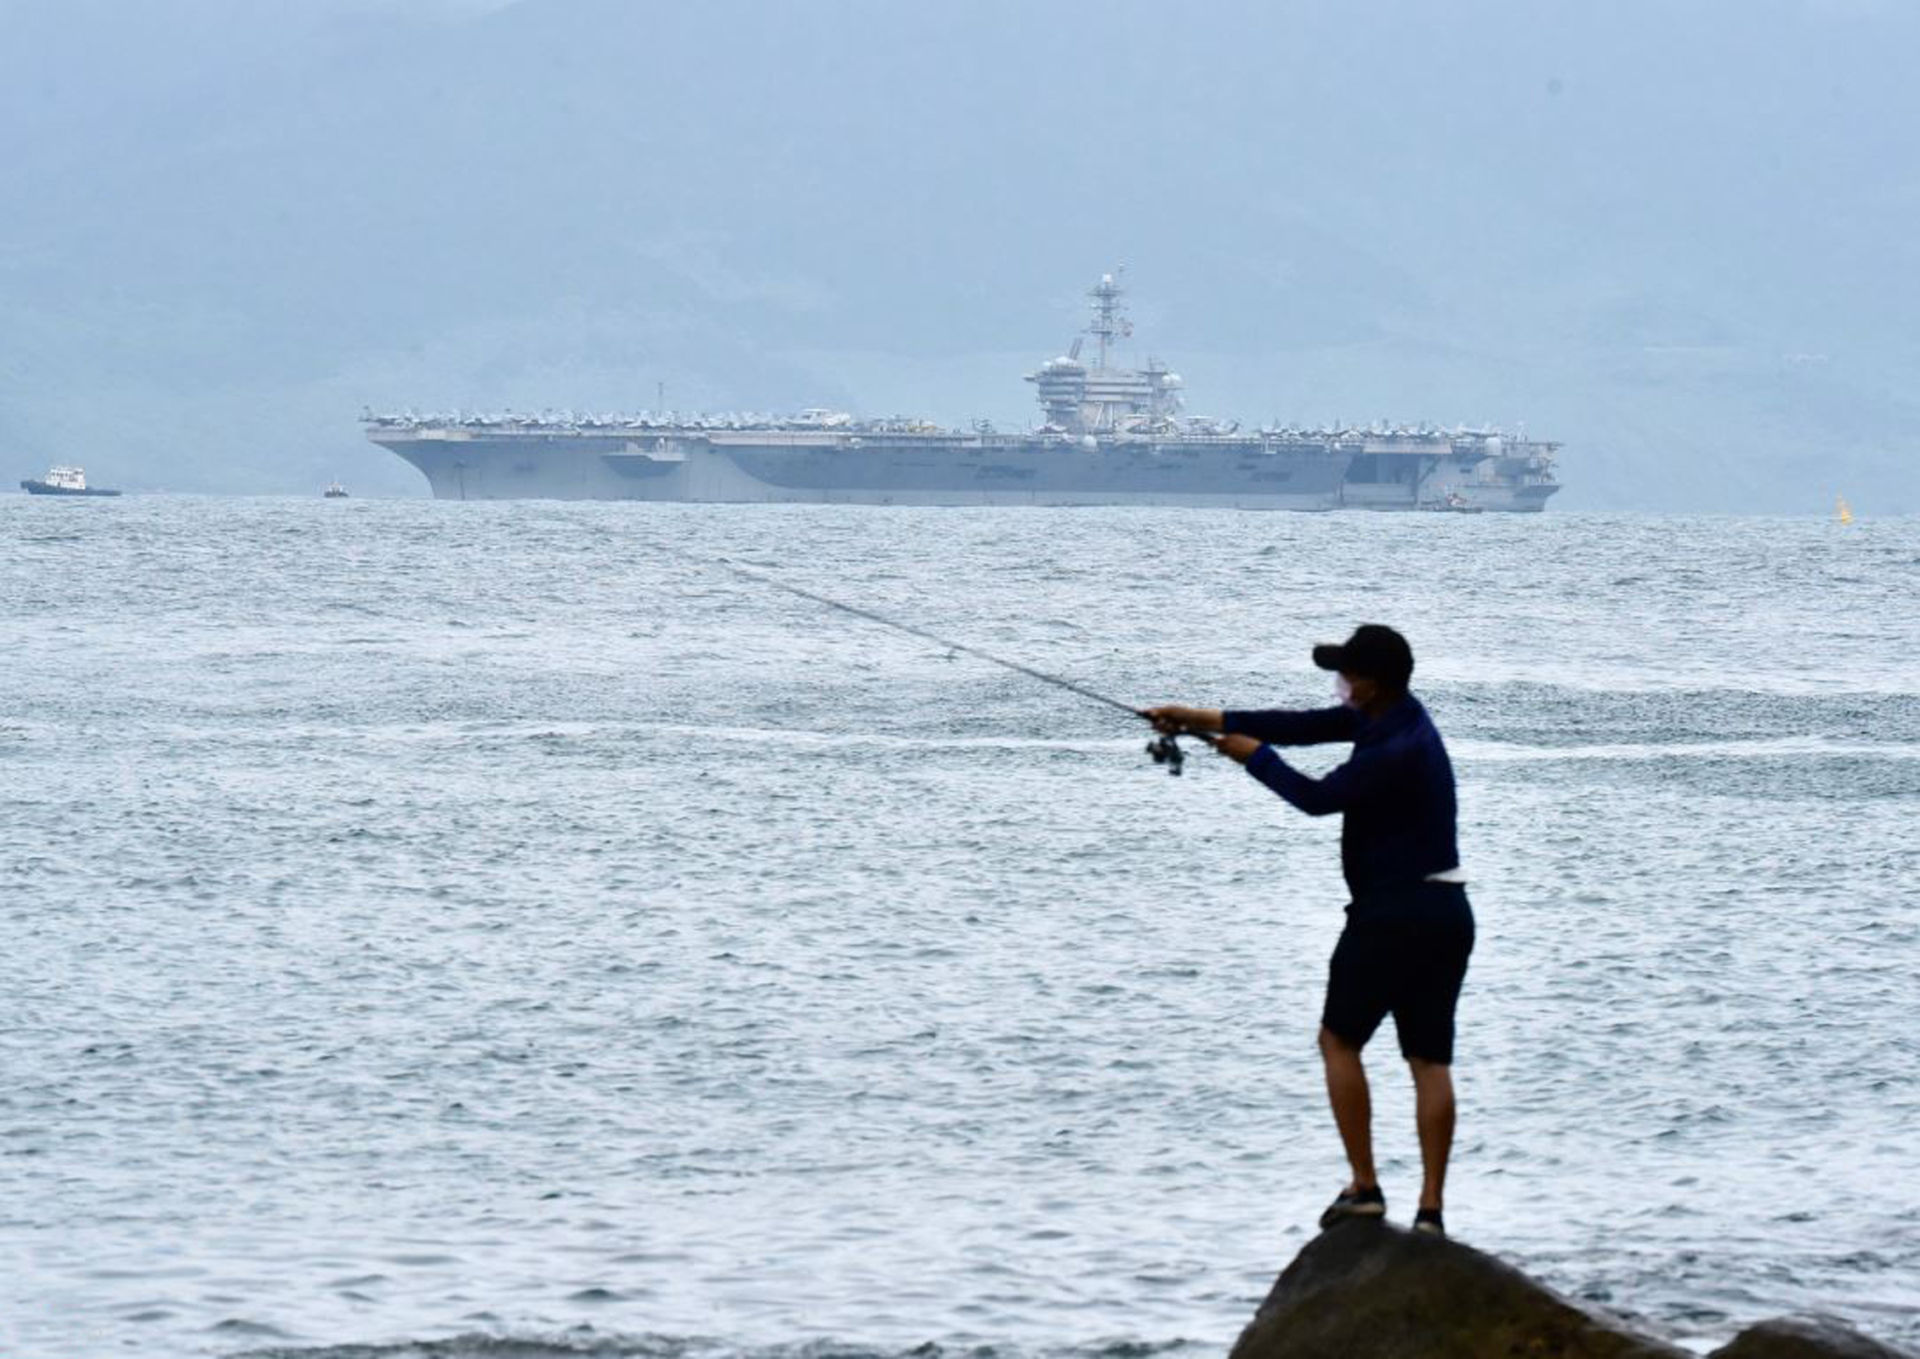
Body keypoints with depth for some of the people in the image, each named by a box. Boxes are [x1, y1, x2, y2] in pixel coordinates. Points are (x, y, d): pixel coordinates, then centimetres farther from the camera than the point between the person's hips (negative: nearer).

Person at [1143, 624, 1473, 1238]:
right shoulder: (1393, 715, 8)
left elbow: (1318, 797, -17)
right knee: (1431, 1059, 5)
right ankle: (1431, 1210, 3)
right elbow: (1300, 726, 11)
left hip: (1393, 912, -9)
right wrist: (1199, 719, 11)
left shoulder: (1398, 750, -20)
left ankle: (1364, 1188, 2)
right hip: (1448, 911, 9)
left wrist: (1256, 757, 0)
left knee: (1340, 1039, 5)